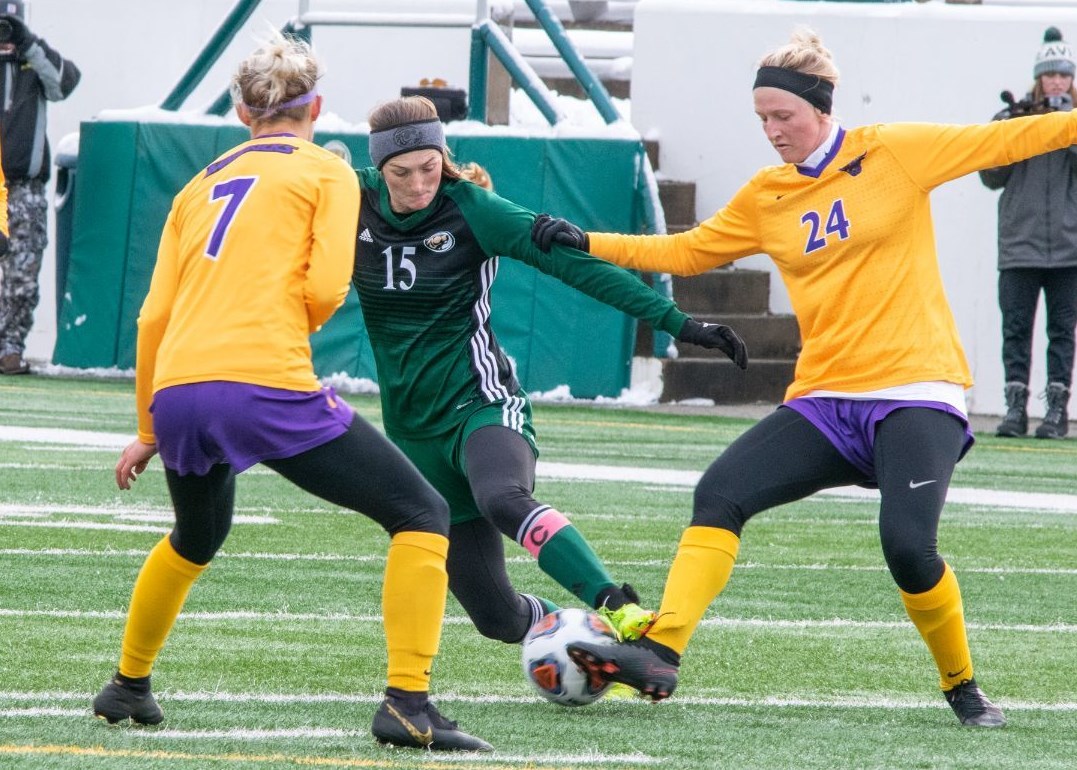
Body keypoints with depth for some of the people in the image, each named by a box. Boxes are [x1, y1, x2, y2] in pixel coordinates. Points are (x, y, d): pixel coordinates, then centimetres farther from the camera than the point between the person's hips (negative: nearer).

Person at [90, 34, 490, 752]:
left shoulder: (202, 185, 24)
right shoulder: (326, 170, 10)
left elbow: (154, 316, 20)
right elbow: (325, 288, -3)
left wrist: (149, 431, 28)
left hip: (176, 391, 6)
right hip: (267, 387, -6)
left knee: (196, 538, 35)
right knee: (422, 513, 2)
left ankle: (128, 686, 44)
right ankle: (408, 704, -12)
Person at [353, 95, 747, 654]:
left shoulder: (471, 209, -10)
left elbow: (574, 262, -13)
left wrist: (676, 322, -18)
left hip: (480, 403, -4)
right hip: (411, 428, 4)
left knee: (503, 499, -40)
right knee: (497, 616, -1)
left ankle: (621, 611, -50)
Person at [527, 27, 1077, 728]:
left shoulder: (898, 153, -1)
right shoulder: (766, 196, 10)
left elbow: (1006, 141, 2)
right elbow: (688, 250, 18)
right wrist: (587, 243, 10)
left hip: (916, 394, -5)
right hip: (826, 401, 5)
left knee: (907, 544, -22)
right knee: (720, 493, -15)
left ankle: (963, 687, 2)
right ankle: (661, 653, -18)